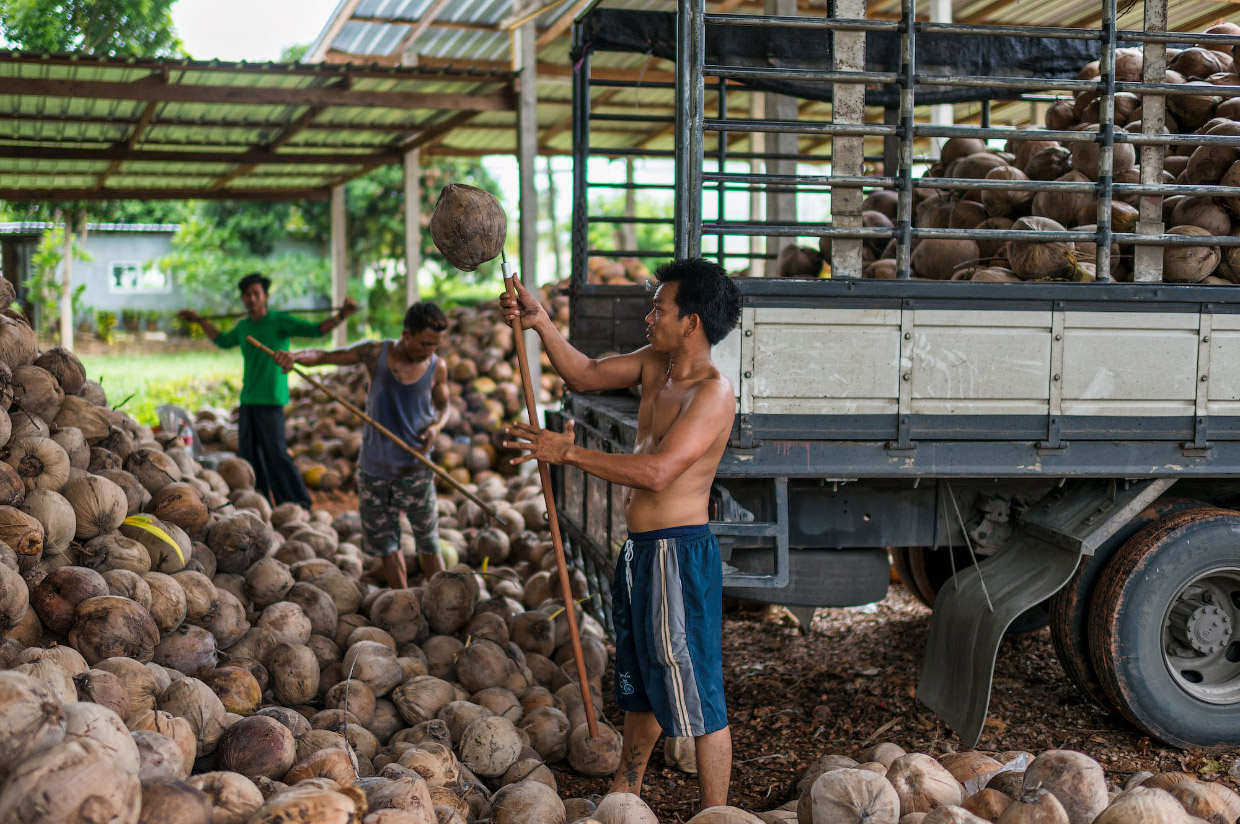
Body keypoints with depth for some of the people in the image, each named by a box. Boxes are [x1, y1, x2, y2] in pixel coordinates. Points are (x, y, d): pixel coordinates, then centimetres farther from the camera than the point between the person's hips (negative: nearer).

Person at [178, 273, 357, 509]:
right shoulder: (243, 326, 13)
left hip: (271, 400, -7)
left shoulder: (280, 320, -6)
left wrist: (342, 315, -27)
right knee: (249, 454, 8)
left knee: (276, 452, -11)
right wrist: (200, 321, 41)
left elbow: (316, 330, -12)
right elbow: (223, 341, 34)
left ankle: (300, 505, -4)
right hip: (248, 400, 7)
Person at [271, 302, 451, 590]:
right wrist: (296, 356, -25)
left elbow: (444, 405, 12)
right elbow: (324, 356, -3)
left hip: (416, 469, -1)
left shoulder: (437, 367, -5)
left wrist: (436, 426, -11)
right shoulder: (376, 353, -8)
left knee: (428, 544, 3)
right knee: (385, 544, 11)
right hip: (374, 469, 1)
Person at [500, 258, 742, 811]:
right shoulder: (655, 364, 7)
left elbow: (657, 472, -29)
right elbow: (585, 375, 17)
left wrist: (567, 453, -24)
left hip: (680, 555, -10)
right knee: (641, 682, 26)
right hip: (642, 550, 10)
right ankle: (625, 793, 44)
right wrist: (540, 323, 3)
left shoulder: (713, 391, -20)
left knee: (697, 700, -2)